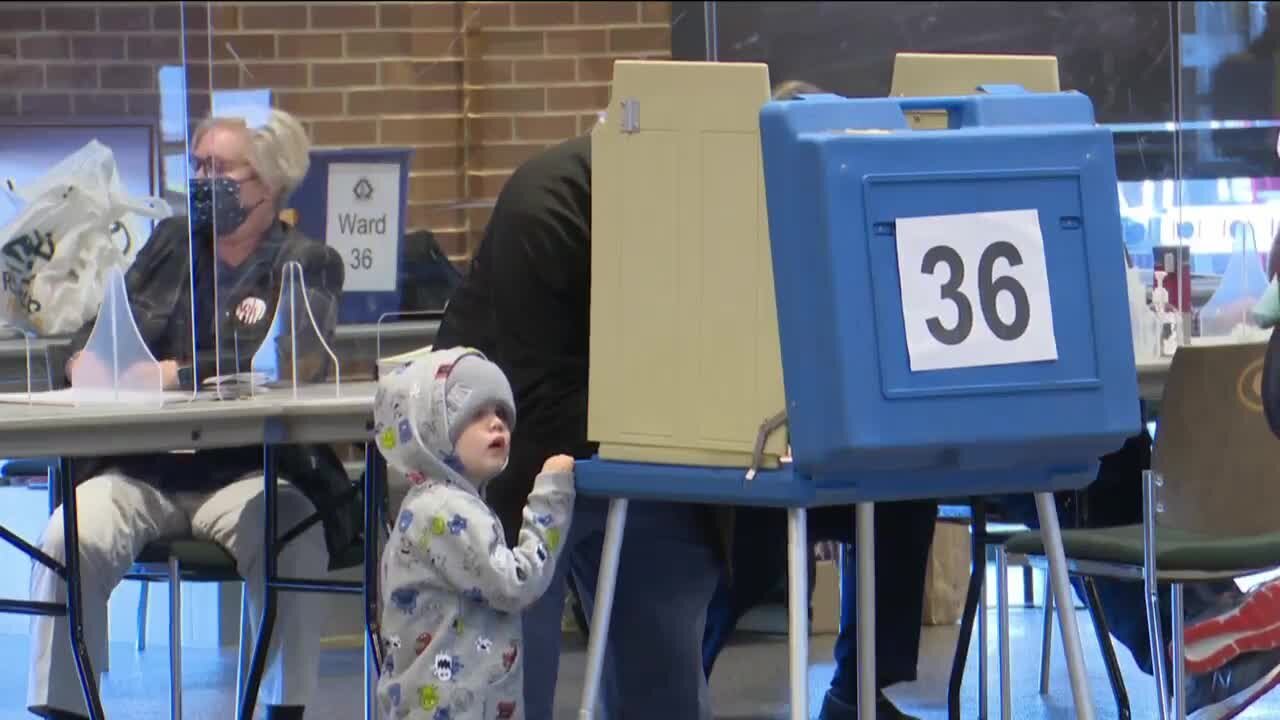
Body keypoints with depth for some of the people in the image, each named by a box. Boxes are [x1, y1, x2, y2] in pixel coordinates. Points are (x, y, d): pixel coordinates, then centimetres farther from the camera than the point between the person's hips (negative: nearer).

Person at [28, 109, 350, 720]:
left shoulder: (307, 264, 5)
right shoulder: (170, 244, 19)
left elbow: (285, 360, -13)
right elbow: (107, 324, 18)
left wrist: (177, 374, -22)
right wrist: (88, 358, -7)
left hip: (249, 470, -3)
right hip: (141, 470, 3)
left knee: (291, 543, -33)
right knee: (69, 541, -25)